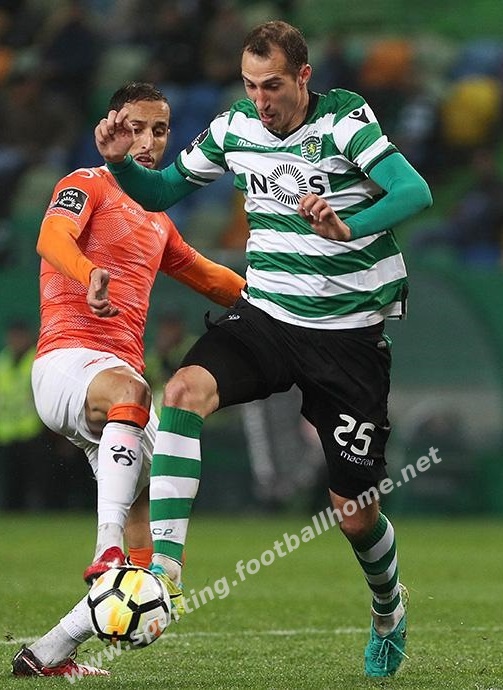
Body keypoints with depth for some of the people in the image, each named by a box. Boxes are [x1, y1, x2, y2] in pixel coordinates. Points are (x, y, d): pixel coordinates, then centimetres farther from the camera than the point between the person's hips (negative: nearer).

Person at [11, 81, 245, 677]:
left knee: (153, 566, -1)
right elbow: (52, 238, -19)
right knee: (130, 390, -44)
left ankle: (47, 653, 8)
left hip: (120, 377, 8)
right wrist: (89, 276, -40)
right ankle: (107, 550, -55)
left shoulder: (156, 219, 25)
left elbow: (203, 275, 41)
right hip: (68, 357, -8)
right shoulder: (87, 185, 3)